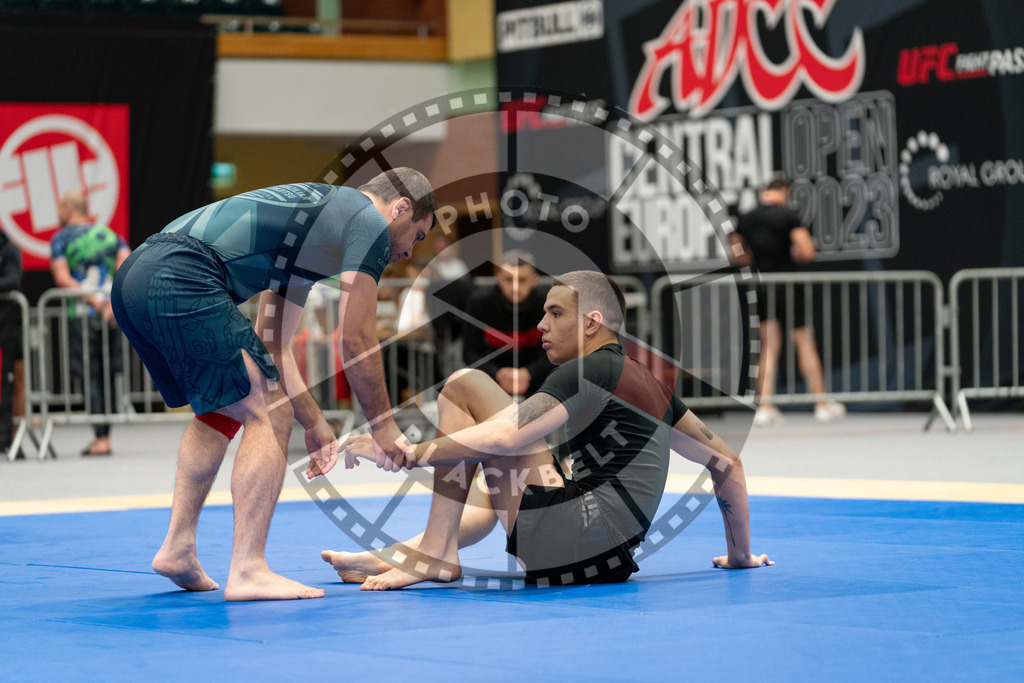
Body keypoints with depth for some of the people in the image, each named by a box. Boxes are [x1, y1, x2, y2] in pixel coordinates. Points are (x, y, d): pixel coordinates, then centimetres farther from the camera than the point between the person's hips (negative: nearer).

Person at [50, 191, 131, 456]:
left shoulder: (61, 238, 5)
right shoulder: (111, 235, 16)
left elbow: (61, 277, -9)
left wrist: (92, 299, -13)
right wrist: (114, 301, -8)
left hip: (80, 313, -4)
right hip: (111, 316, 4)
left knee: (88, 376, -3)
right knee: (107, 375, 10)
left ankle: (101, 437, -12)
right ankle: (103, 436, 9)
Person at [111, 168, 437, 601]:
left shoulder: (313, 211, 33)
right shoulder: (369, 221, 7)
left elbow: (272, 343, 34)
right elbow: (355, 339, 4)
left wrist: (314, 423, 34)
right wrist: (382, 424, 16)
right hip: (182, 281, -10)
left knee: (222, 409, 27)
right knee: (269, 414, -4)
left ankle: (178, 549, 23)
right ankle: (248, 572, -7)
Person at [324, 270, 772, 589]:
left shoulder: (589, 372, -6)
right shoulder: (648, 384, 21)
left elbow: (504, 438, -18)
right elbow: (726, 462, 26)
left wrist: (401, 454, -14)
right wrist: (740, 555, 32)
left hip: (569, 543, -10)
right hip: (609, 563, 10)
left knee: (463, 386, -4)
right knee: (490, 494, 39)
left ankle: (436, 553, -6)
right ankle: (394, 557, 20)